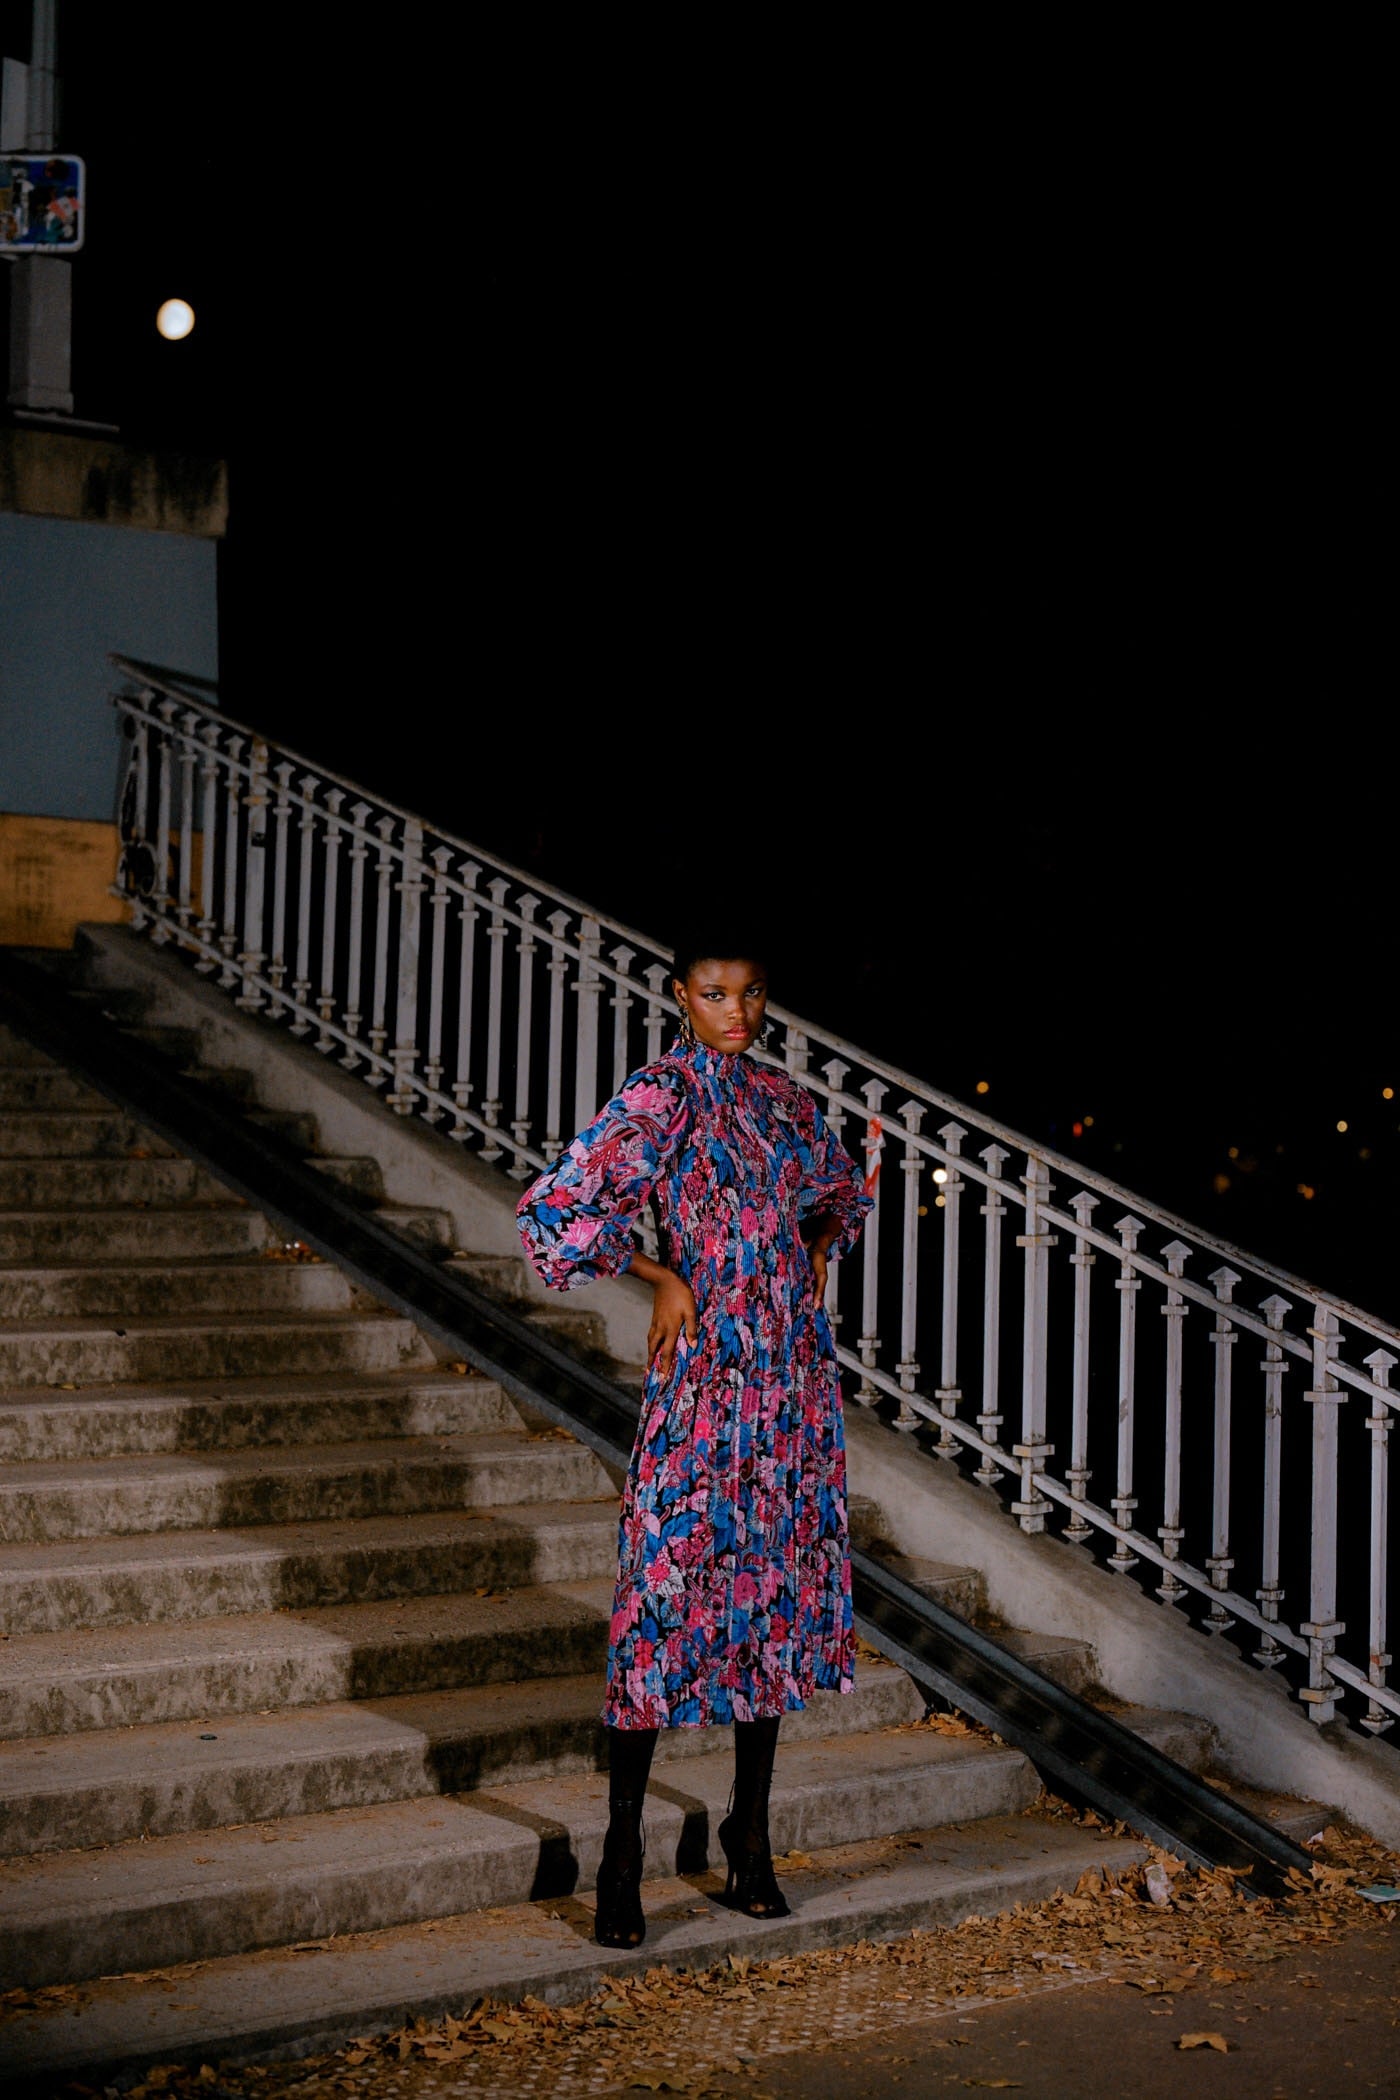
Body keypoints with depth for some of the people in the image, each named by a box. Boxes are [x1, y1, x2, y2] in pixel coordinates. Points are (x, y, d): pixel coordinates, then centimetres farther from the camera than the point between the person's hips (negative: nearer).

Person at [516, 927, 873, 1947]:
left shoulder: (784, 1096, 12)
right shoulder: (665, 1095, -9)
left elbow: (842, 1190, 31)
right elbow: (555, 1210, -17)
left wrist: (814, 1253, 11)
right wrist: (664, 1278, -11)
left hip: (795, 1375, 7)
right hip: (708, 1371, -7)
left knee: (777, 1592, 10)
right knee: (671, 1588, -6)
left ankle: (752, 1841, 20)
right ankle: (622, 1856, 3)